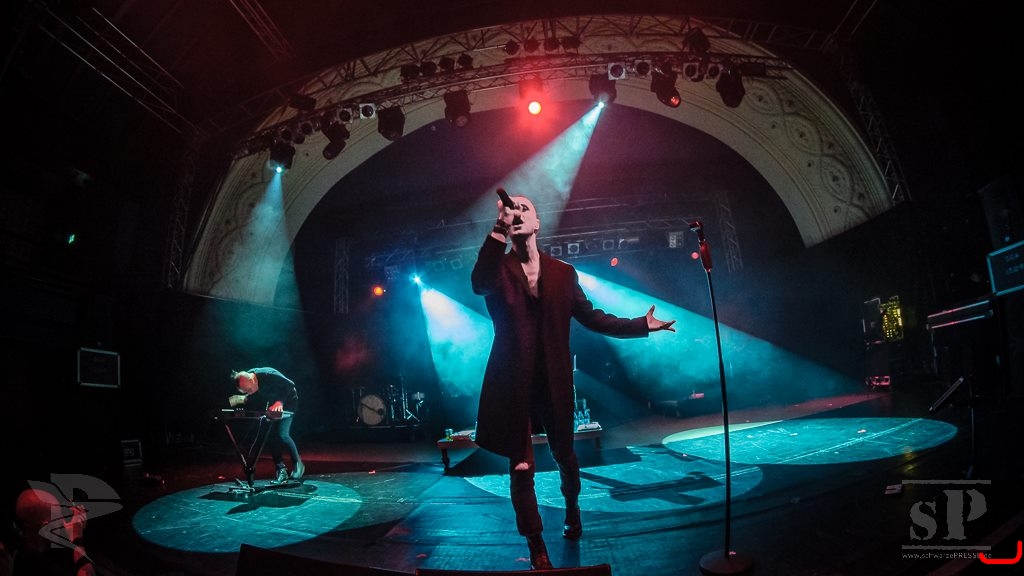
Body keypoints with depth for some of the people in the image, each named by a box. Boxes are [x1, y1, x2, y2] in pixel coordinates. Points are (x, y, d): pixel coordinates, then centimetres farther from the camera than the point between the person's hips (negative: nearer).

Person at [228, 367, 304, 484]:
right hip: (271, 402, 6)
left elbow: (290, 385, -26)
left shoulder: (268, 375, -34)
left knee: (282, 434, -18)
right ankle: (281, 470, 4)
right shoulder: (245, 381, -15)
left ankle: (297, 464, 2)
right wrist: (243, 399, -23)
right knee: (271, 435, -5)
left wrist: (280, 402, -35)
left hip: (287, 401, -6)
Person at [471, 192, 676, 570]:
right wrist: (500, 228, -33)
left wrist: (642, 324, 4)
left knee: (564, 456, 19)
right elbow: (479, 285, -27)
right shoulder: (498, 269, -3)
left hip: (553, 381, 2)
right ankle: (537, 548, 20)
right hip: (513, 382, -2)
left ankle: (572, 510, 50)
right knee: (521, 467, 2)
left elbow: (592, 317, 7)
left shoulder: (563, 272, 4)